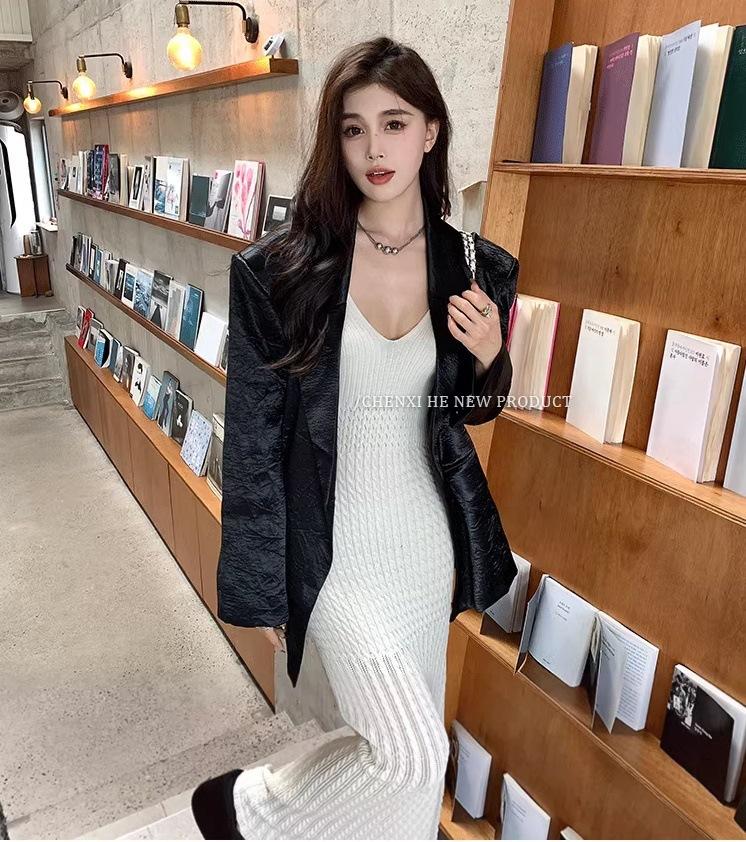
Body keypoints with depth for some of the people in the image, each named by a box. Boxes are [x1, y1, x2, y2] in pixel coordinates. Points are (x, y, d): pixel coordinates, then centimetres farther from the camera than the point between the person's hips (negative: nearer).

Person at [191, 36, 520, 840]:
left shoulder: (475, 269, -3)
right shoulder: (278, 272, -14)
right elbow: (253, 440, -9)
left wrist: (489, 359, -13)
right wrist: (260, 584, -6)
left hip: (427, 536, 4)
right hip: (333, 543, -4)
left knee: (408, 743, 20)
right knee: (413, 753, -4)